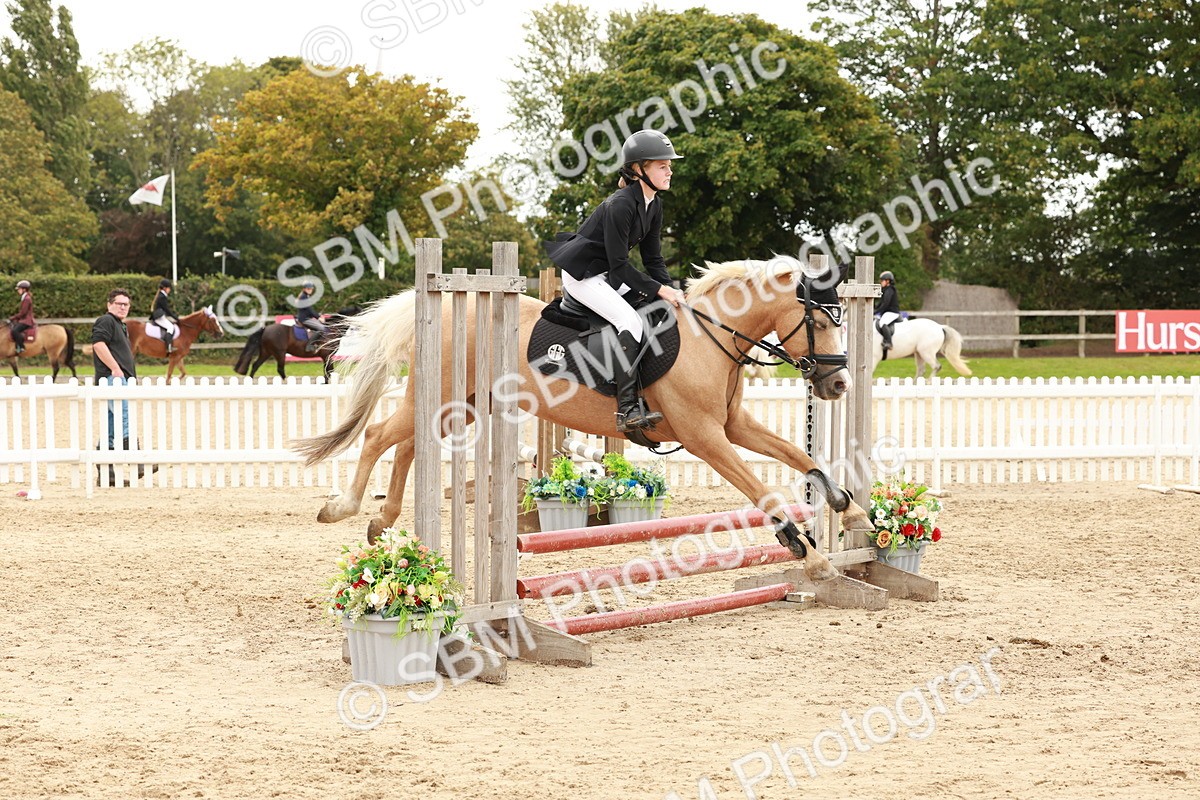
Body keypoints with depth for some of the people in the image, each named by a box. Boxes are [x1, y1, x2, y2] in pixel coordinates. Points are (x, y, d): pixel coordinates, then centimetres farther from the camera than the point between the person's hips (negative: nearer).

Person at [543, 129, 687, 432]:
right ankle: (628, 409, -31)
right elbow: (619, 265, -25)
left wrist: (671, 290, -9)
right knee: (630, 320, -26)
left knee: (661, 310, 1)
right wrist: (659, 290, -25)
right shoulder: (620, 205, -25)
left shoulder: (654, 205, 3)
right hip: (582, 273, -10)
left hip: (606, 274, 10)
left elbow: (653, 259, 6)